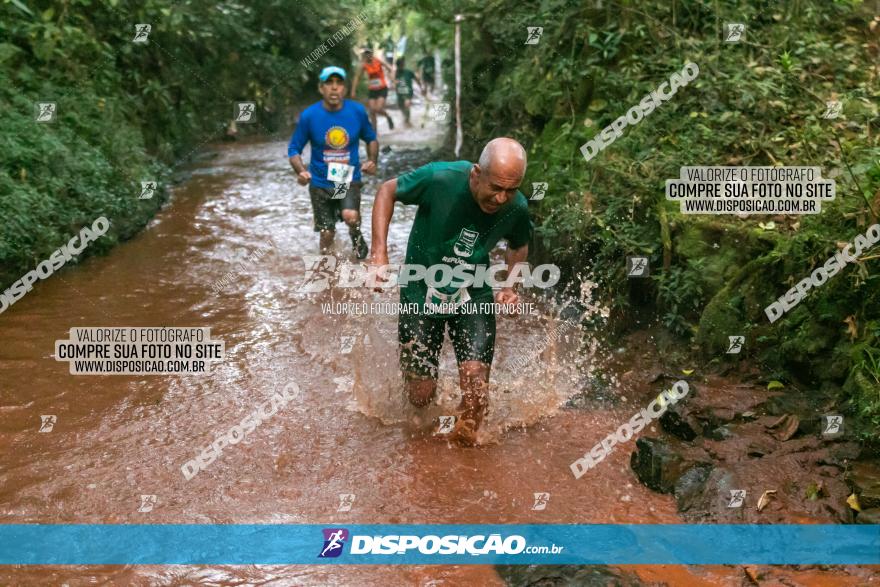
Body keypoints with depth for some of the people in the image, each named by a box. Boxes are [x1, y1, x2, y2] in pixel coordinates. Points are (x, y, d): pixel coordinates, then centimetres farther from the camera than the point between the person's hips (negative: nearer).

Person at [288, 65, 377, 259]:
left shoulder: (357, 111, -9)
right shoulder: (309, 116, -12)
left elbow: (371, 139, 8)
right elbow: (294, 149, -4)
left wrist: (372, 161, -11)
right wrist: (301, 171, -23)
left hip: (349, 179, 0)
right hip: (320, 182, 0)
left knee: (350, 217, -27)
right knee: (327, 234, 7)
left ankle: (356, 236, 8)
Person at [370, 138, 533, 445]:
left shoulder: (516, 208, -13)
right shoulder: (439, 178, -25)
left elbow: (519, 246, 10)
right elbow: (387, 191, -8)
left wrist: (509, 285, -7)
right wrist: (379, 253, -16)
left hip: (474, 295, 2)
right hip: (422, 292, -1)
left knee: (475, 381, -16)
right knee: (421, 396, 2)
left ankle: (466, 439, 16)